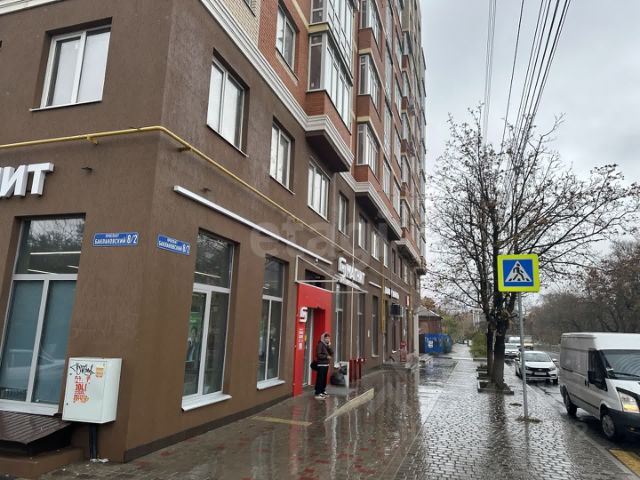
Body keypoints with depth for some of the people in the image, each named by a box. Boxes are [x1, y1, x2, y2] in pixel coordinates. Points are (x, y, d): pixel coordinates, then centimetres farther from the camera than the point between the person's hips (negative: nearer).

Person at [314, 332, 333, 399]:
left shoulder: (327, 345, 15)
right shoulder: (320, 345, -10)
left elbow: (332, 353, 9)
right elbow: (318, 355, -17)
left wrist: (329, 346, -3)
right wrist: (326, 356, -13)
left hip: (326, 365, 9)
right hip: (321, 365, -9)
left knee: (324, 379, 12)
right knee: (320, 379, -10)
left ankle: (322, 392, 21)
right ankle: (317, 394, -8)